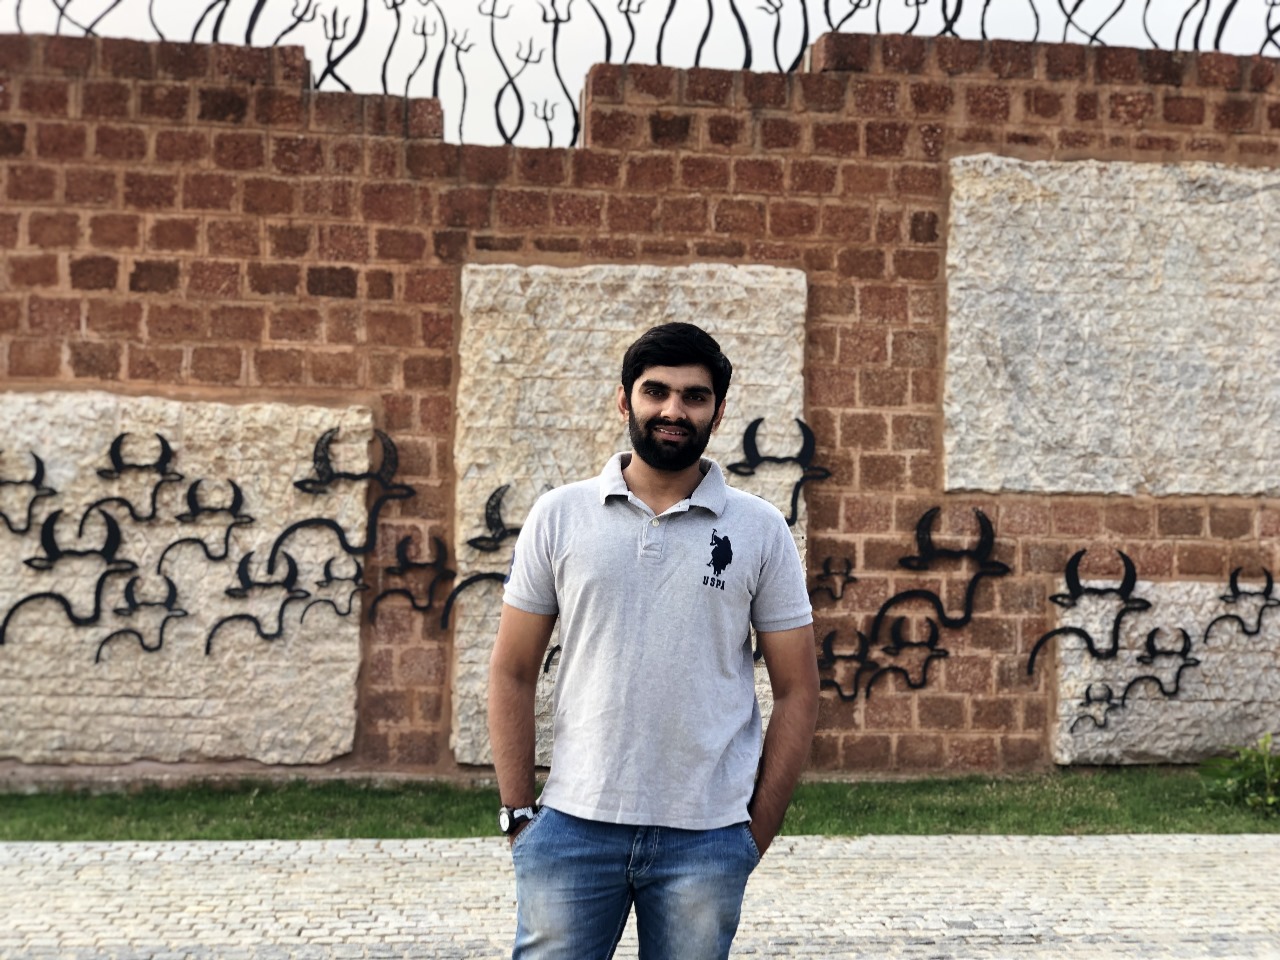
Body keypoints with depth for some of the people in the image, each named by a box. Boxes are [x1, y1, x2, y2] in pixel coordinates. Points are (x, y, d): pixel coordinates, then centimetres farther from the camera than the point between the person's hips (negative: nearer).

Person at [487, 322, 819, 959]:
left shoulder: (761, 531, 1)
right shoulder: (558, 516, 3)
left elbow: (796, 691, 3)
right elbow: (512, 673, 6)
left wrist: (757, 834, 0)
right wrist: (518, 813, 2)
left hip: (705, 838, 0)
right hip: (572, 827, 0)